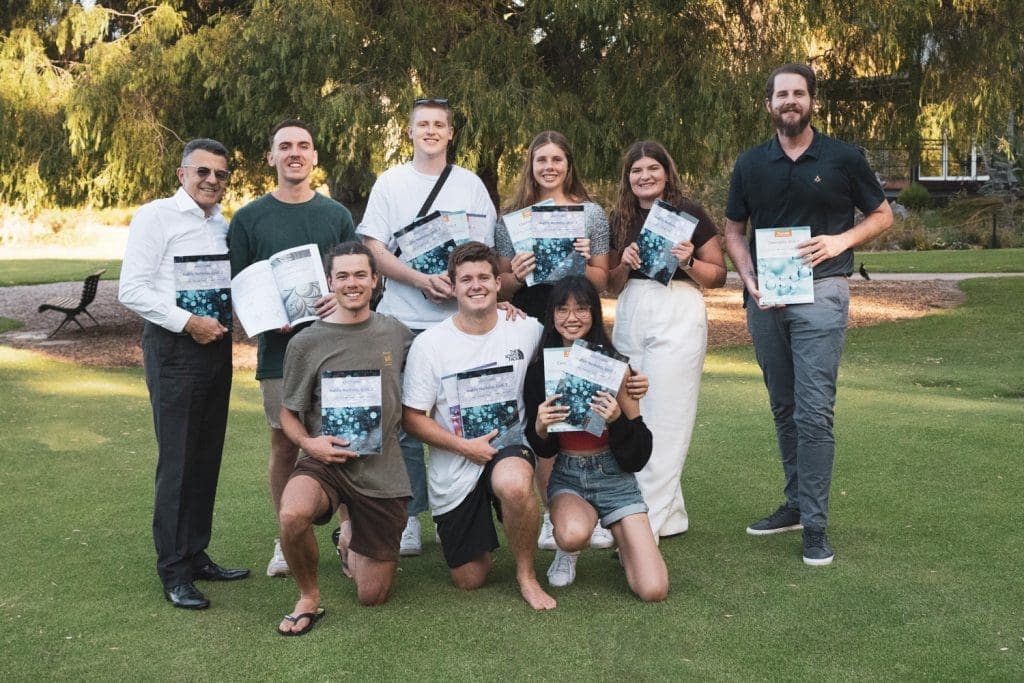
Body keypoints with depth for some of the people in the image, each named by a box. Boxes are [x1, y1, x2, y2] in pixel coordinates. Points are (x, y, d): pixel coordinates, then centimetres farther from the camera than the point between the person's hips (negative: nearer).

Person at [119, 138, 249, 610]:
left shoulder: (223, 226, 14)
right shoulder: (156, 217, -5)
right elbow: (131, 290, -12)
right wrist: (187, 322, -18)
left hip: (216, 344, 7)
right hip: (173, 346, -6)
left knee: (207, 458, 11)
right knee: (177, 461, -4)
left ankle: (197, 555, 22)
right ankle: (174, 573, 4)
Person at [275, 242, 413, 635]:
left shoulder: (396, 334, 4)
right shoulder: (306, 343, -3)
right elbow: (288, 413, 5)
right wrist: (308, 443, -18)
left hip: (383, 469, 2)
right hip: (326, 460, -2)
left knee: (372, 596, 6)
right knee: (293, 514, -37)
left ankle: (351, 540, 41)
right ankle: (308, 598, -7)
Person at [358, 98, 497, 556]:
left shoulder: (471, 185, 11)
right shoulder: (390, 183, 8)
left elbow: (488, 249, 9)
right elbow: (374, 250, 0)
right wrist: (423, 280, -15)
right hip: (404, 320, -1)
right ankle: (409, 517, 9)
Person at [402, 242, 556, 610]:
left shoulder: (527, 329, -4)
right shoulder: (429, 344, -9)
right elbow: (412, 418, -7)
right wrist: (464, 446, -19)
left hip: (508, 446, 0)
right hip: (453, 470, 0)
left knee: (514, 485, -39)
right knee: (469, 580, 6)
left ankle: (526, 574, -12)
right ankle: (480, 536, 42)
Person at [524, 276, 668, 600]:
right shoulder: (539, 370, -2)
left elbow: (641, 446, -7)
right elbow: (544, 450, 4)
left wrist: (617, 419, -27)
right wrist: (540, 428, -18)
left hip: (614, 478, 0)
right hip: (567, 478, 1)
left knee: (653, 590, -14)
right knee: (573, 534, -37)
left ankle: (623, 541, 20)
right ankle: (568, 550, 3)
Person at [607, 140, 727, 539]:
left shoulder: (689, 213, 0)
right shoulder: (620, 220, 13)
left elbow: (719, 275, 1)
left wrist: (688, 262, -16)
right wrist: (624, 264, -2)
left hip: (678, 315, -5)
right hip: (630, 317, 6)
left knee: (663, 421, -7)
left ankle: (647, 525, -4)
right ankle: (672, 517, 19)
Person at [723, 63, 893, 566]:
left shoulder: (843, 159, 0)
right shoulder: (751, 164, 8)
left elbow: (882, 216, 8)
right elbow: (734, 229, 13)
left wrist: (842, 240, -10)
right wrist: (748, 275, -5)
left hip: (820, 293, -4)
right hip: (765, 297, 4)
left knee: (813, 411, -10)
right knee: (784, 408, 12)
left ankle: (814, 524, -4)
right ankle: (796, 504, 24)